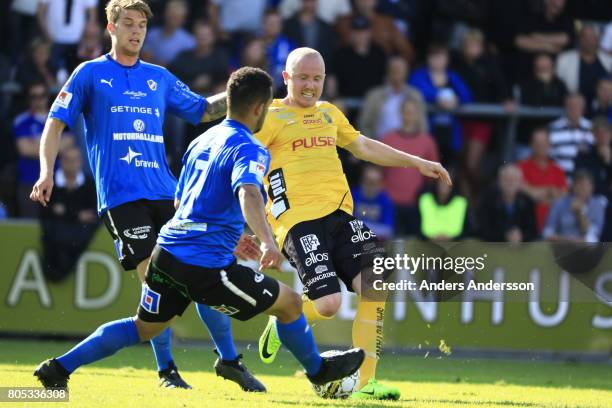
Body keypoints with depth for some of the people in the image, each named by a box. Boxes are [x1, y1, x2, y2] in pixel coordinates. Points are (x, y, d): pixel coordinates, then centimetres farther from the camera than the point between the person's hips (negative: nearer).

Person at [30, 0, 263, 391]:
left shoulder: (160, 77, 16)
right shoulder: (90, 74, 5)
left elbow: (202, 110, 23)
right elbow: (57, 121, 5)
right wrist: (47, 172, -6)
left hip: (166, 193, 4)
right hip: (120, 195, -4)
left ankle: (229, 360, 12)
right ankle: (166, 371, 1)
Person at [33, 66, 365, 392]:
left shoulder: (202, 141, 16)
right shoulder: (249, 150, -10)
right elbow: (248, 194, -31)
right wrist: (267, 241, -47)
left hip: (168, 252, 8)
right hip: (208, 265, -8)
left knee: (144, 327, 21)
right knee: (290, 303, 9)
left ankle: (59, 368, 10)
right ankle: (318, 370, 30)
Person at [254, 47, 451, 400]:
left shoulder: (329, 113, 23)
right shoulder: (272, 117, 1)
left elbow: (364, 147, 35)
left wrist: (417, 163, 35)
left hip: (340, 214, 7)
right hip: (299, 221, -7)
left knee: (375, 285, -11)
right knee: (328, 303, -19)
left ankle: (366, 382, -5)